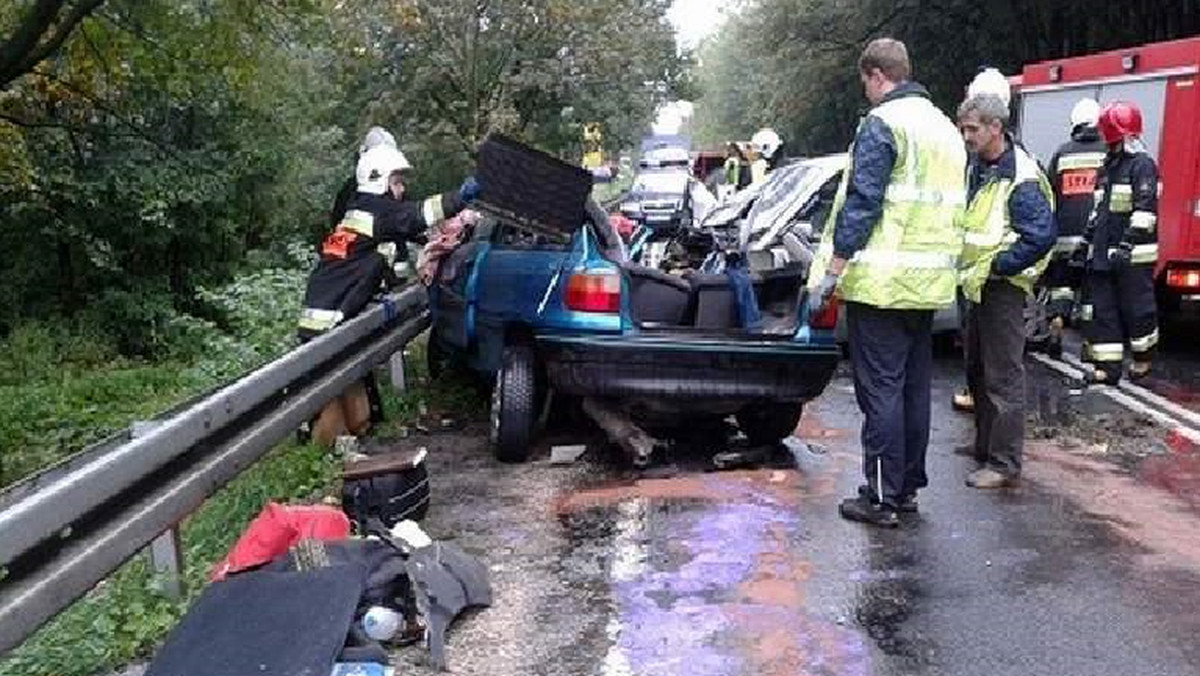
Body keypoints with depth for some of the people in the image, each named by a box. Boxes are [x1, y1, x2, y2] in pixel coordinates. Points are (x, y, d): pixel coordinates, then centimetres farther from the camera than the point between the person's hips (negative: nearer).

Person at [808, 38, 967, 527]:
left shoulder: (882, 124, -10)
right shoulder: (947, 130, 18)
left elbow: (861, 204, -17)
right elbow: (955, 210, 21)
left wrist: (831, 271, -15)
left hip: (881, 282, -8)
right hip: (929, 284, 9)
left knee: (881, 389, -3)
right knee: (914, 386, 14)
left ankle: (881, 498, 3)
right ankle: (908, 487, 23)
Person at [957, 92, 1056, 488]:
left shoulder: (1021, 179, -18)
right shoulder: (976, 167, 10)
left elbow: (1041, 237, -26)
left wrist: (997, 266, -18)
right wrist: (967, 268, 11)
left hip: (1002, 287, -10)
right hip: (976, 284, 10)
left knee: (1003, 377, -5)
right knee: (977, 371, 18)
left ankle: (1004, 464, 2)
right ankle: (985, 446, 31)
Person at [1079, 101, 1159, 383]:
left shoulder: (1142, 164, -8)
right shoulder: (1108, 166, 18)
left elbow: (1145, 210, -17)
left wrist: (1128, 245, -23)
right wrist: (1087, 241, 22)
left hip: (1133, 254, -8)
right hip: (1103, 252, 8)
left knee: (1136, 307, 1)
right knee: (1100, 309, 5)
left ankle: (1143, 358, 21)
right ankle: (1107, 366, 9)